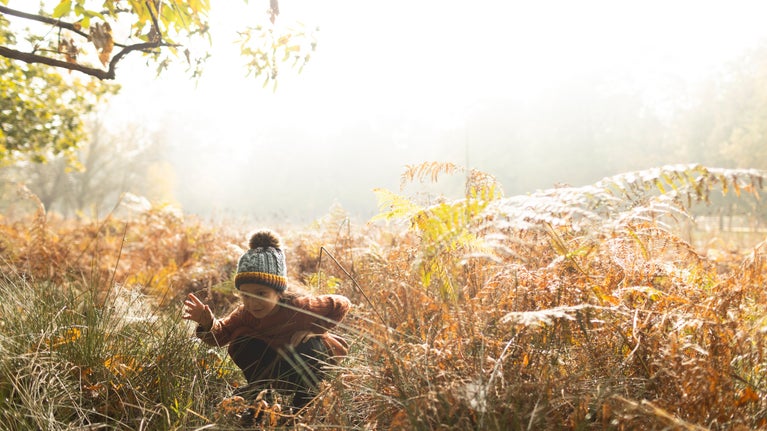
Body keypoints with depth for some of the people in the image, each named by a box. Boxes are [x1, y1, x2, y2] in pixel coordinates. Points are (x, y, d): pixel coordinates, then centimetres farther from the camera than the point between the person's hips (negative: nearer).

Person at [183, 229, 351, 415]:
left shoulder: (299, 305, -32)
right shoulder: (246, 312, -18)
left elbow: (342, 304, -23)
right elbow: (221, 335, -17)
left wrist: (313, 329, -29)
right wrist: (207, 323, -39)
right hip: (282, 371, 4)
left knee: (309, 345, -37)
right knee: (240, 345, -20)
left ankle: (305, 399, -13)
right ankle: (257, 389, 4)